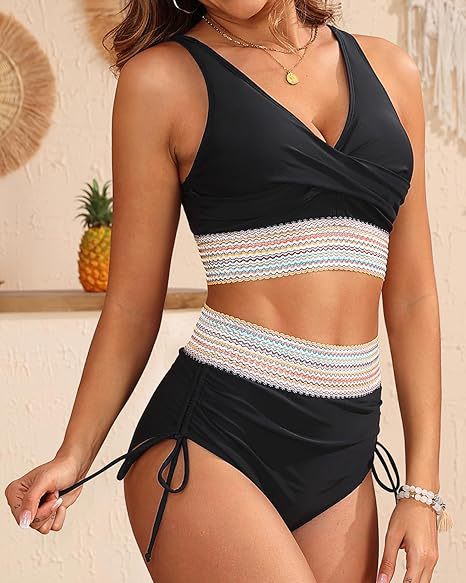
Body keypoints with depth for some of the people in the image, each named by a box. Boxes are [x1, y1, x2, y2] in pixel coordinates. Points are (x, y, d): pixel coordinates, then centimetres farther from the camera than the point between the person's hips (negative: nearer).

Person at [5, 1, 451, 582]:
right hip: (211, 437, -4)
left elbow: (411, 294, 10)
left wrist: (422, 487, 6)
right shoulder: (164, 77, -1)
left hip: (342, 454, 5)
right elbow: (133, 304, 4)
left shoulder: (388, 68, 11)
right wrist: (74, 457, 3)